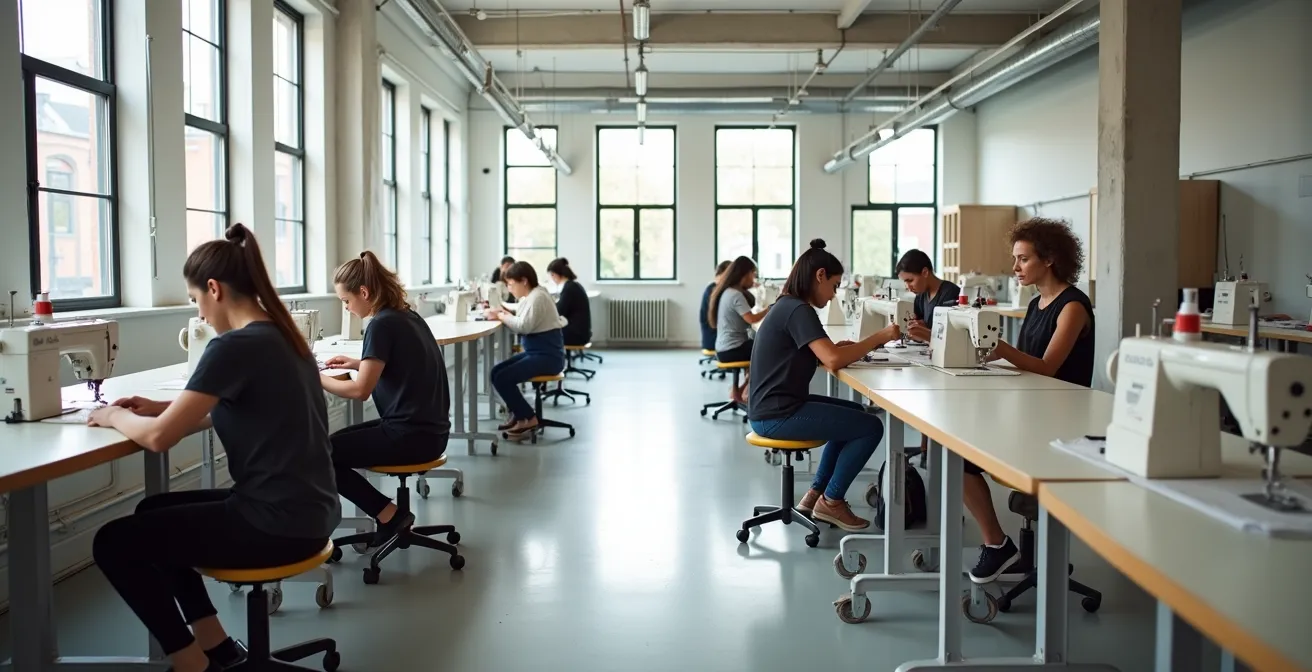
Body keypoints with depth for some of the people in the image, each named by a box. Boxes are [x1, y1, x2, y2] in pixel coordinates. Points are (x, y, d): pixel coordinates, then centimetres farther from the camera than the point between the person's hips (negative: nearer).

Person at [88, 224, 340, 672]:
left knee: (113, 544, 3)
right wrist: (163, 407, 12)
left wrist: (113, 416, 2)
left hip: (279, 523, -9)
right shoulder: (280, 335, 9)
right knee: (152, 513, 24)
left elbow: (158, 438, -18)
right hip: (304, 509, 9)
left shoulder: (234, 346, -19)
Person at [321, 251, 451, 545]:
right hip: (430, 430, 9)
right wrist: (358, 364, 15)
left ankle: (390, 515, 0)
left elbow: (361, 390, -19)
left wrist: (316, 378, -6)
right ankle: (389, 513, 17)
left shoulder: (382, 324, -17)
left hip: (410, 436, -9)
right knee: (338, 441, 23)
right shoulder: (408, 316, 10)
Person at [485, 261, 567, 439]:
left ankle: (529, 419, -3)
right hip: (536, 352, 10)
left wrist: (501, 316, -13)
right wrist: (502, 310, 0)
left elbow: (523, 326, -24)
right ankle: (518, 415, 13)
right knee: (497, 372, 6)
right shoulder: (530, 296, 14)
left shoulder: (537, 297, -17)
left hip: (547, 356, -10)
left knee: (503, 378, -17)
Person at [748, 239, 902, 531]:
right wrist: (880, 337, -15)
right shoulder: (799, 310, -18)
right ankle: (831, 501, 10)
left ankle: (816, 493, 23)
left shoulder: (787, 305, 13)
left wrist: (835, 346, 3)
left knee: (856, 415, 24)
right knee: (871, 427, -4)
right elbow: (833, 361, -26)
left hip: (776, 407, 10)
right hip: (777, 415, -10)